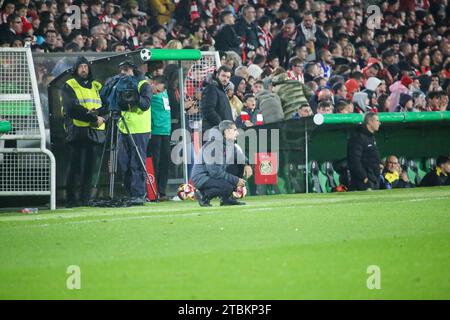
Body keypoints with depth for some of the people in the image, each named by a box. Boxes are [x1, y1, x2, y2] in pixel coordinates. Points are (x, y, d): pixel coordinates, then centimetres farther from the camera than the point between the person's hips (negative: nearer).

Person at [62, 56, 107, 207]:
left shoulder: (96, 86, 20)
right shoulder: (69, 86, 4)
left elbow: (106, 107, 11)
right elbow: (73, 109, -9)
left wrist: (99, 114, -11)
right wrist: (94, 117, -13)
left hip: (95, 131, 5)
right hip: (78, 131, -5)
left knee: (90, 168, 2)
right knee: (77, 167, -9)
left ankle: (85, 200, 5)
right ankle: (71, 199, -6)